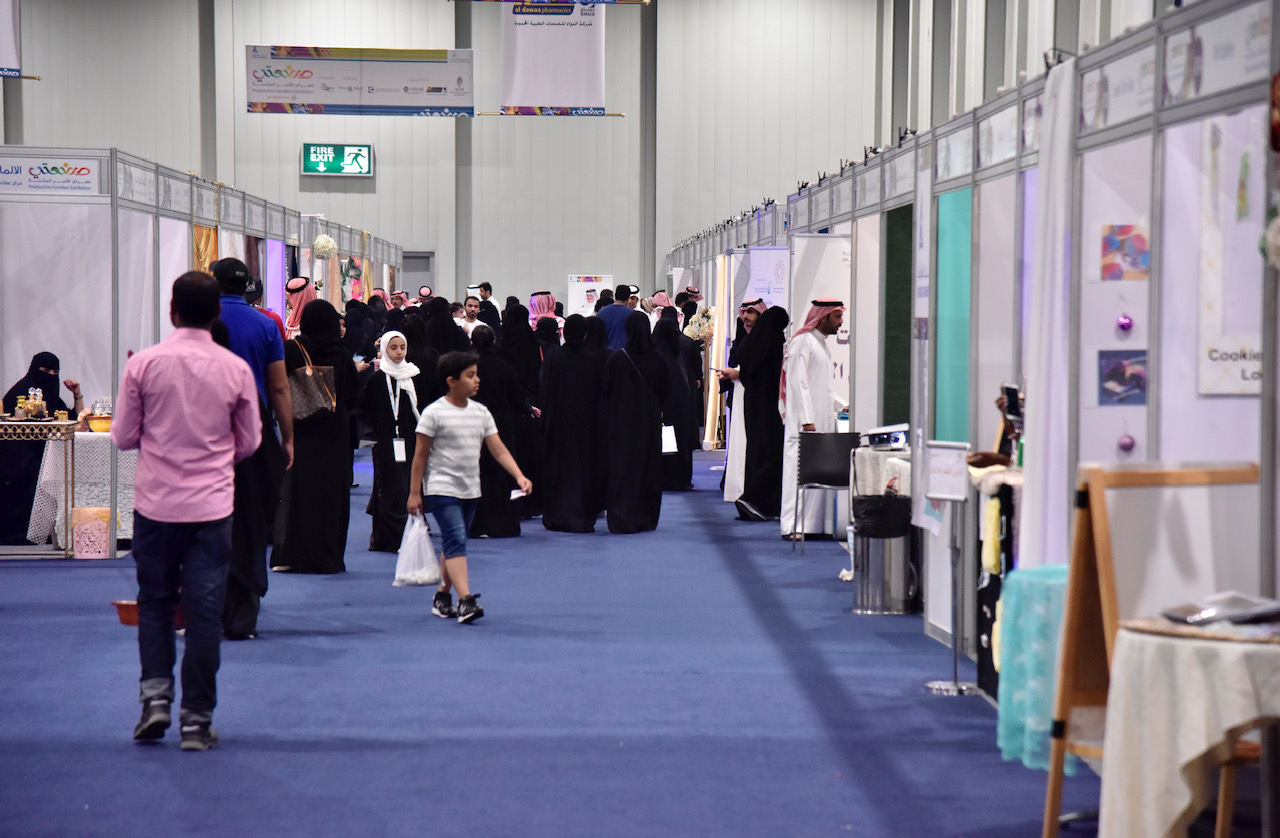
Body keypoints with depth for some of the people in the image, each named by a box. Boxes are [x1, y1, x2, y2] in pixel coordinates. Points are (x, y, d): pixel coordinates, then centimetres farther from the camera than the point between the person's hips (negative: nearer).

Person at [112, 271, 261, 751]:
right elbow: (249, 442, 5)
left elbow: (123, 437, -1)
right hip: (212, 506, 0)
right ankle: (197, 720, 7)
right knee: (205, 611, 4)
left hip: (155, 504, 0)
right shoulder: (236, 370, -4)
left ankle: (155, 694, 5)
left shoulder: (144, 364, -7)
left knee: (154, 602, 16)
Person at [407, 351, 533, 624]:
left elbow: (499, 450, 3)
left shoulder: (481, 412, 6)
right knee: (456, 541, -16)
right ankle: (465, 601, -24)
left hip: (471, 489, 6)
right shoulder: (434, 413, -10)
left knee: (453, 543, 14)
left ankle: (442, 596, 25)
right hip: (442, 489, -6)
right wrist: (414, 493, -7)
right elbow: (420, 455, -6)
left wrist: (519, 476, -11)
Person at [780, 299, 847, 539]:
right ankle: (793, 526, -12)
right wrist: (806, 419, -20)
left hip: (822, 421, 9)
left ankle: (812, 524, 7)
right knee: (799, 470, -11)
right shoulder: (803, 341, -9)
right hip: (804, 422, -9)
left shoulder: (822, 344, 21)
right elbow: (798, 382, -16)